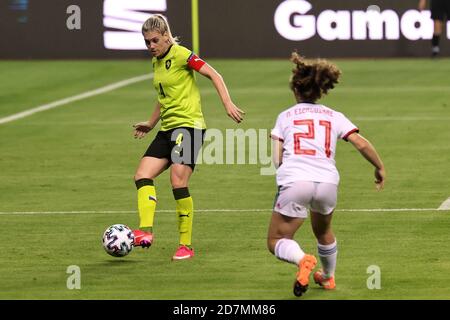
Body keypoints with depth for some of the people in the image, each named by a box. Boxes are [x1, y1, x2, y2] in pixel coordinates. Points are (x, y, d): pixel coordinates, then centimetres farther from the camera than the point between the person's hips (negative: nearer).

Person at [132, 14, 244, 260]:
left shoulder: (180, 55, -8)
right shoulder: (156, 62, 16)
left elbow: (214, 75, -11)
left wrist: (227, 104, -21)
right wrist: (151, 124, 30)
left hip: (188, 124, -8)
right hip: (167, 129, 8)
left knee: (178, 182, -16)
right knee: (142, 175, -8)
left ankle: (186, 245, -9)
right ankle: (145, 232, -17)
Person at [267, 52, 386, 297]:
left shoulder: (285, 116, 15)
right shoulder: (334, 117, 17)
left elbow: (277, 159, 6)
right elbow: (361, 144, 6)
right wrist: (380, 167, 18)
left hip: (294, 182, -3)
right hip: (328, 182, 3)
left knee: (276, 241, 7)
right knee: (323, 231, 33)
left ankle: (303, 260, -23)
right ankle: (328, 277, 49)